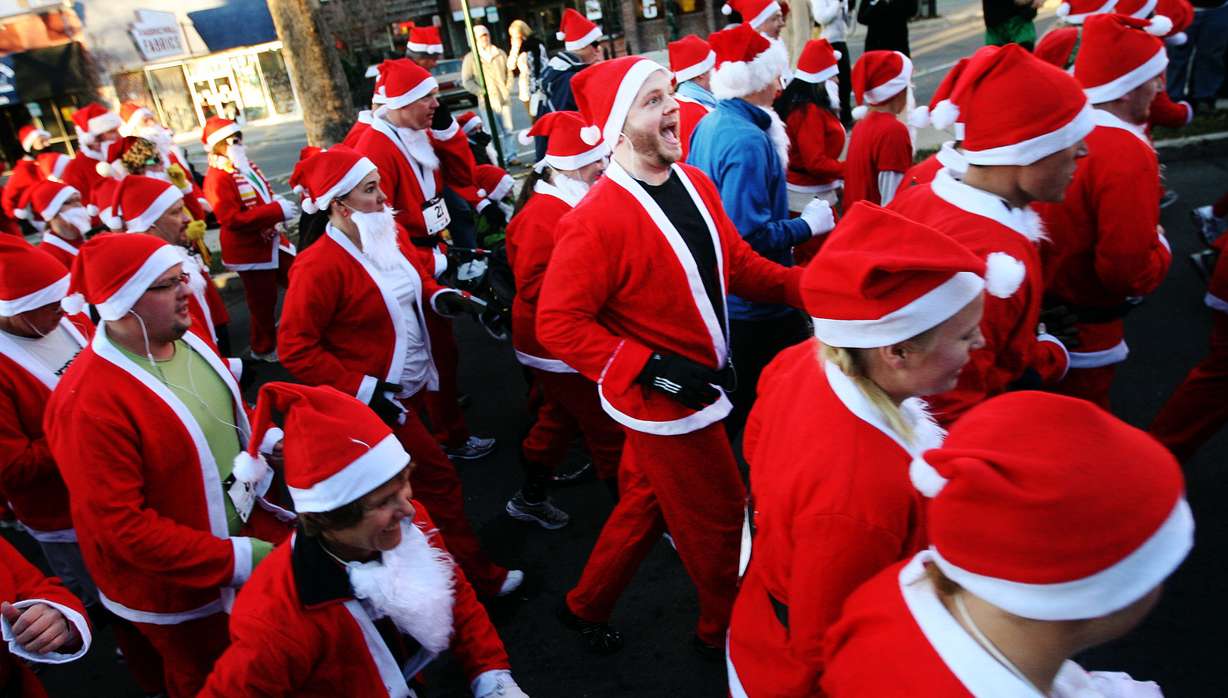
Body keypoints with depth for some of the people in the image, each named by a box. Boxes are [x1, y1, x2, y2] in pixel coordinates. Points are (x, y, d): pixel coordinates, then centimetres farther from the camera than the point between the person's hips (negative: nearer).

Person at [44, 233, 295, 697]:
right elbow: (120, 526, -27)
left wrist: (267, 444, -5)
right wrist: (236, 561, -27)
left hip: (253, 525, 7)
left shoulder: (187, 339, -4)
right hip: (179, 590, -6)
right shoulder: (90, 402, -29)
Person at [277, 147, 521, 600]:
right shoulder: (318, 267, -22)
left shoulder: (392, 235, 2)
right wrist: (362, 390, -23)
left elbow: (417, 280, 20)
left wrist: (439, 297, -4)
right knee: (437, 478, -2)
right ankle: (478, 576, 14)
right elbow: (295, 347, -20)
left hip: (411, 385, 8)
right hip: (375, 399, -8)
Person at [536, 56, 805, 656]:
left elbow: (738, 263, 8)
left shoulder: (694, 183, 1)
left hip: (698, 385, 8)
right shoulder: (596, 219, -23)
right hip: (663, 402, -8)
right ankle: (725, 632, 39)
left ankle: (586, 606, 46)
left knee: (647, 504, 23)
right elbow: (558, 324, -22)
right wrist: (654, 369, -26)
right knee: (719, 517, 11)